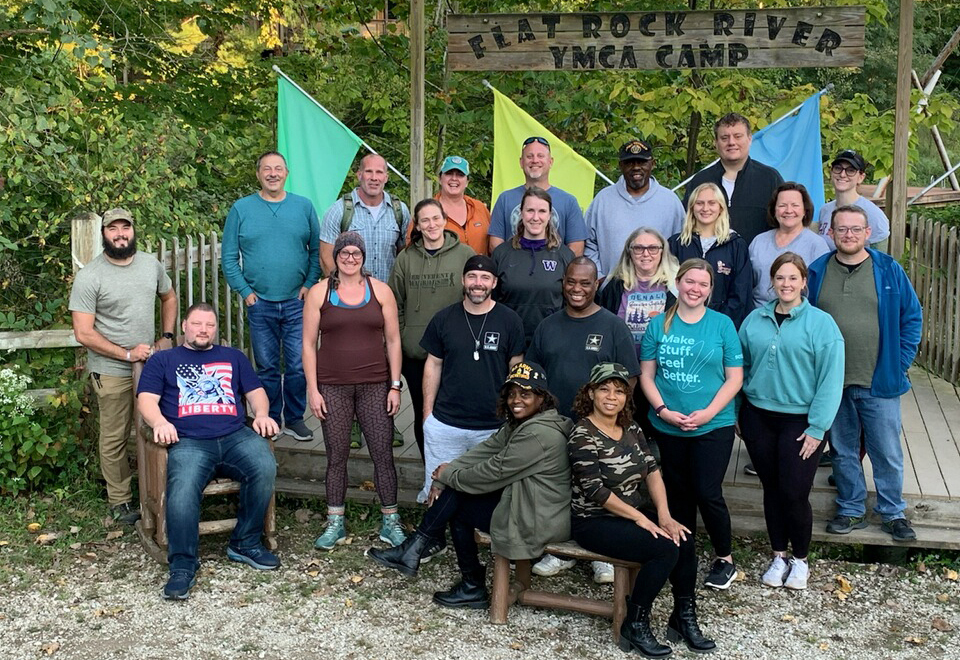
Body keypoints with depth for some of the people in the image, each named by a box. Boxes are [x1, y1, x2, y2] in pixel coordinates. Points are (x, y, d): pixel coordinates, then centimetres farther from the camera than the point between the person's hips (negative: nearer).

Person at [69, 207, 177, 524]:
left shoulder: (151, 264, 2)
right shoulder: (89, 277, -14)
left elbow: (169, 297, 21)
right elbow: (84, 334, -15)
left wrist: (166, 337, 9)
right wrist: (128, 354, -17)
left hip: (150, 364, 5)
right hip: (111, 371, -4)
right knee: (114, 439, 5)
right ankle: (120, 501, 20)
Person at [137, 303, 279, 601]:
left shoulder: (233, 357, 31)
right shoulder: (162, 360, 24)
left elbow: (256, 391, 24)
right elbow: (146, 399, 11)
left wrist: (262, 415, 1)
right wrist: (160, 422, -12)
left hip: (236, 436, 2)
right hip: (190, 442, -2)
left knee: (265, 467, -30)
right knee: (182, 489, -34)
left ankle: (245, 543, -13)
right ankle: (183, 565, -23)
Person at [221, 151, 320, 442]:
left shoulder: (304, 206, 5)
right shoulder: (241, 208, 3)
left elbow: (317, 251, 7)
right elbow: (229, 257, 3)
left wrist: (309, 285, -3)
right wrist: (245, 291, -4)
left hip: (297, 303, 0)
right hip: (259, 304, 0)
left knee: (298, 366, 2)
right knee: (267, 368, 8)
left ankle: (294, 419, 18)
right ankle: (269, 421, 21)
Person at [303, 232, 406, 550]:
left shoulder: (380, 291, 4)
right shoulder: (319, 292, 2)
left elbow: (393, 341, 5)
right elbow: (308, 343, 2)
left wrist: (395, 386, 0)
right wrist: (312, 389, -4)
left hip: (375, 386, 1)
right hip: (332, 387, 0)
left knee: (383, 454, 1)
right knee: (336, 456, 6)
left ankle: (390, 521, 14)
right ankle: (335, 523, 19)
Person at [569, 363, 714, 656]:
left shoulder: (631, 429, 8)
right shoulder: (583, 436, -14)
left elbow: (652, 470, 2)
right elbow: (596, 491, -20)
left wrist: (664, 514, -13)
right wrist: (641, 519, -20)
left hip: (636, 512, 7)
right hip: (594, 521, -7)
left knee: (685, 540, -16)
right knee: (665, 548, -24)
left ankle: (684, 618, 2)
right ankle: (634, 626, -9)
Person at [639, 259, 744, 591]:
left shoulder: (722, 324, -2)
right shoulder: (659, 325, 3)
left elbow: (734, 377, -3)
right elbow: (647, 374, 3)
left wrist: (708, 413, -14)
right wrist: (663, 410, -11)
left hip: (714, 426, -2)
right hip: (667, 426, 3)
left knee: (708, 494, -5)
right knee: (678, 493, 13)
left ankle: (724, 559, 16)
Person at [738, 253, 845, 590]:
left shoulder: (821, 323, -7)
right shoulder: (755, 320, 5)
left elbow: (830, 379, -10)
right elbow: (740, 368, 10)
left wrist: (818, 427, -13)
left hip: (800, 420, -3)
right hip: (758, 417, 3)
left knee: (794, 493, -2)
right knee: (771, 488, 12)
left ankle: (800, 560, 21)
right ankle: (778, 556, 28)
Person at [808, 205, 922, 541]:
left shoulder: (889, 270, -2)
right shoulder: (816, 272, 2)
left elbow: (912, 317, 3)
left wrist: (900, 363, -3)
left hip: (879, 383, -1)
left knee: (888, 453, 6)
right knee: (842, 451, 13)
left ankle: (892, 513, 24)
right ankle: (851, 510, 28)